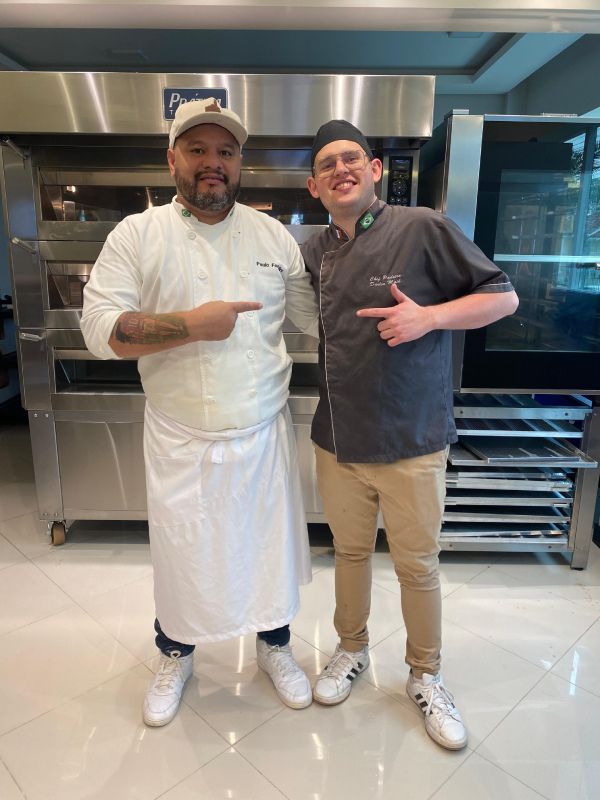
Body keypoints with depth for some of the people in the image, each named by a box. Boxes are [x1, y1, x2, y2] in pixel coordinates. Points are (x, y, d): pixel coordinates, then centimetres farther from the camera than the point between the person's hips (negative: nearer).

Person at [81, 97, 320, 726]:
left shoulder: (274, 235, 3)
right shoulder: (138, 235, -4)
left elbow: (317, 315, 9)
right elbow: (99, 328, -12)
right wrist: (191, 324, -22)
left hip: (262, 433, 2)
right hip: (180, 442, -1)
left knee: (271, 546, 17)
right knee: (179, 555, 15)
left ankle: (274, 644, 45)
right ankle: (175, 657, 45)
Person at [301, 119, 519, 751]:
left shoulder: (423, 229, -8)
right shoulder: (312, 253, 7)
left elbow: (502, 296, -6)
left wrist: (429, 316, -20)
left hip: (411, 443, -3)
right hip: (337, 442, 4)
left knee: (418, 566, 11)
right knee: (350, 552, 19)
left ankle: (425, 677, 35)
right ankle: (351, 649, 43)